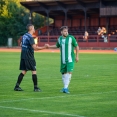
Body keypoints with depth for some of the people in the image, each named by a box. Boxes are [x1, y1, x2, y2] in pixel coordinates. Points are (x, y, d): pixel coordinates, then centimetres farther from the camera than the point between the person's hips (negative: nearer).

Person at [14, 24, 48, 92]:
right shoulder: (30, 37, -16)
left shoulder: (24, 35, 11)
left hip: (23, 56, 8)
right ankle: (36, 87, 1)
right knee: (34, 71, -1)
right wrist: (44, 47, -20)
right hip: (29, 57, -8)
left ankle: (17, 86, 5)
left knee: (24, 71, 10)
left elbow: (21, 45, 22)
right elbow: (35, 48, -22)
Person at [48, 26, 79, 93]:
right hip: (63, 60, 5)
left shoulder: (71, 38, -6)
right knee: (63, 72, 8)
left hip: (70, 59, -5)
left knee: (69, 72, -16)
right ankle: (65, 87, 22)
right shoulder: (60, 39, 6)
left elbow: (76, 47, 0)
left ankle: (66, 88, -17)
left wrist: (77, 56, -3)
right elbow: (57, 46, 24)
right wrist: (49, 46, 12)